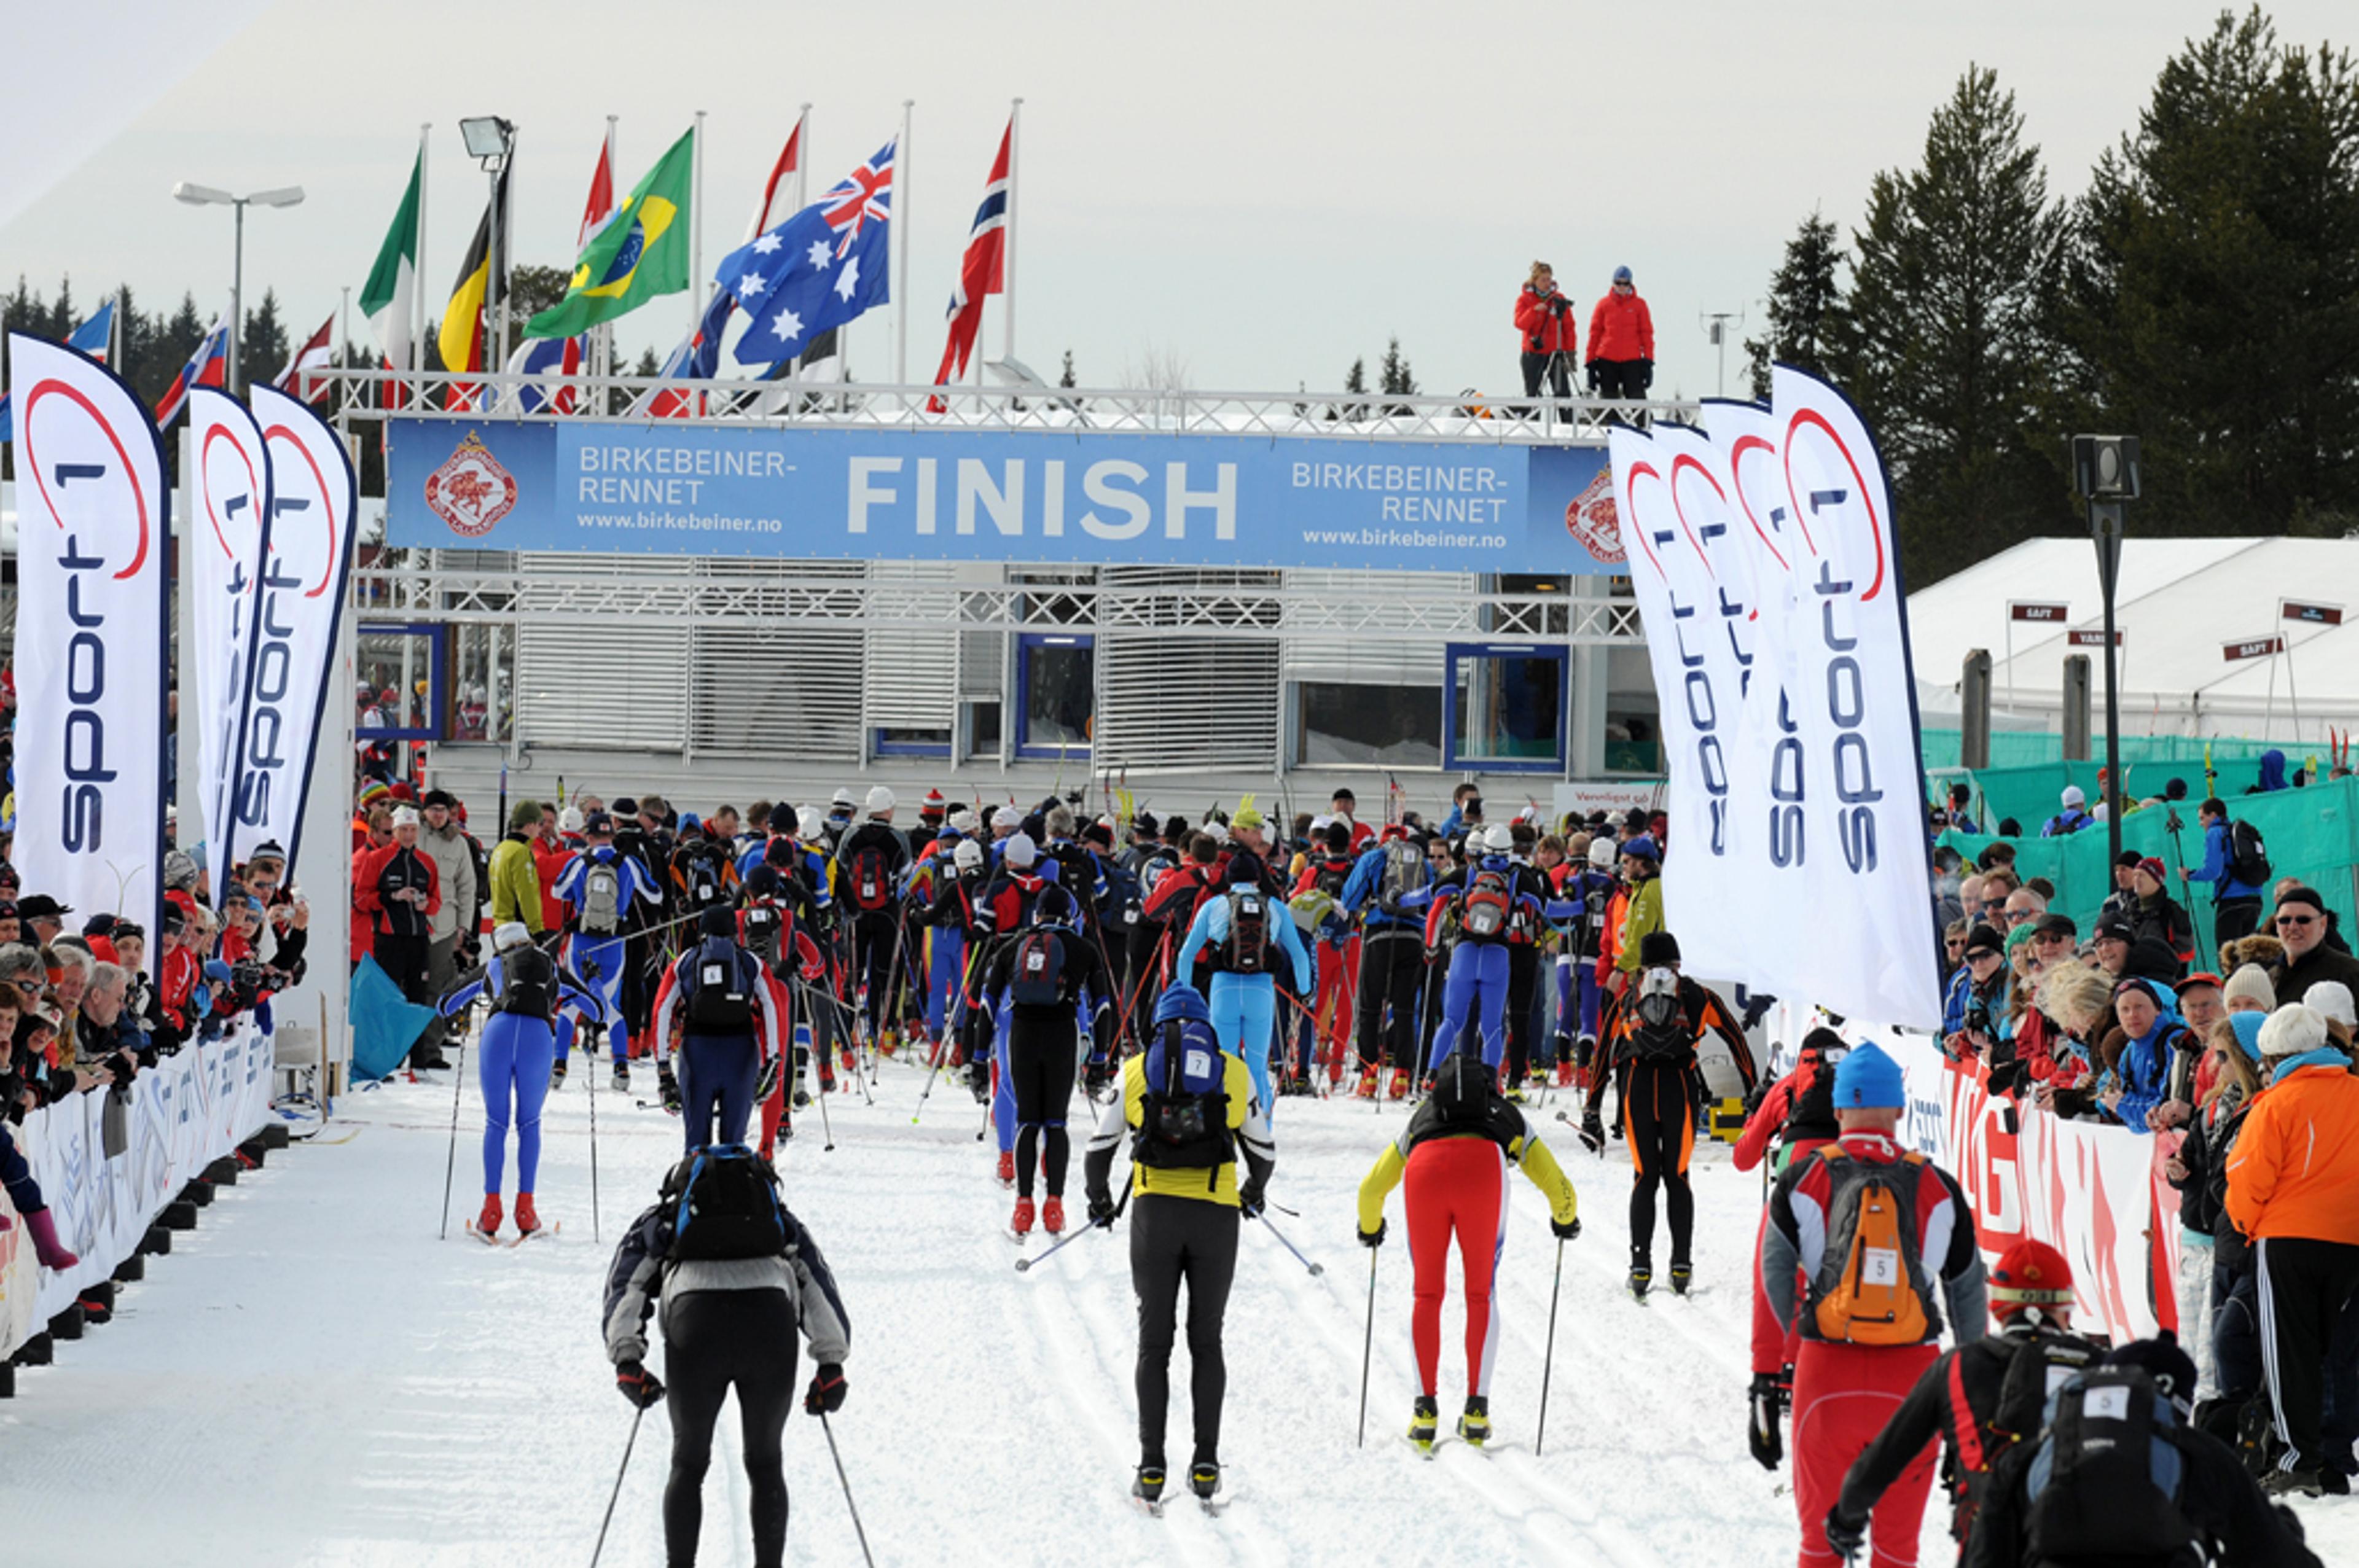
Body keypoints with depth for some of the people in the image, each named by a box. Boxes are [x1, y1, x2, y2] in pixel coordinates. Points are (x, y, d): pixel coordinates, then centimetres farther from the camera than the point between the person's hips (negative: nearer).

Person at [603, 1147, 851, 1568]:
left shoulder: (661, 1220, 32)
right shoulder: (780, 1220, 36)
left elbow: (624, 1284, 14)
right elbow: (817, 1284, 22)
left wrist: (627, 1360, 4)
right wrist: (831, 1364, 15)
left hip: (695, 1317, -1)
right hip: (770, 1324, 1)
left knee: (689, 1463, 18)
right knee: (765, 1462, 19)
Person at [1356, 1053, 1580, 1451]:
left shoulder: (1421, 1118, 42)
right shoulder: (1510, 1121, 40)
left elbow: (1372, 1188, 45)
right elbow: (1560, 1189, 38)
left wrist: (1370, 1228, 65)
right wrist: (1565, 1220, 60)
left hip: (1425, 1168, 1)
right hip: (1484, 1173, -1)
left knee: (1428, 1294, 15)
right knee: (1480, 1294, 14)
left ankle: (1425, 1411, 10)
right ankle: (1476, 1410, 9)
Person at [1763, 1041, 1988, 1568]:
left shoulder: (1804, 1182, 0)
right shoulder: (1936, 1187, 3)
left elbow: (1773, 1277, -2)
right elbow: (1968, 1289, 9)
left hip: (1827, 1370, 0)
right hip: (1911, 1374, 0)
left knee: (1821, 1524, 11)